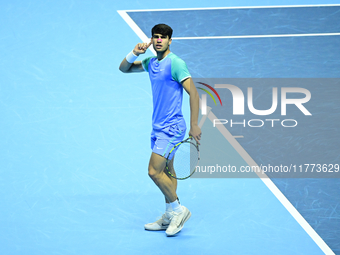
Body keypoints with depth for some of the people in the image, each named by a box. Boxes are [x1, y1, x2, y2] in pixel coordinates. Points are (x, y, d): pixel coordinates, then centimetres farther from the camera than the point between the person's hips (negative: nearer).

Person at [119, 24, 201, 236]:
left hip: (171, 127, -9)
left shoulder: (175, 63, -15)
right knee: (166, 172, 13)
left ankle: (178, 210, 2)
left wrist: (194, 125, -22)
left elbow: (193, 93, -18)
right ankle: (169, 218, 21)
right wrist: (134, 54, -3)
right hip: (159, 126, 9)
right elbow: (124, 69, 19)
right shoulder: (151, 62, 10)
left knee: (154, 171, -13)